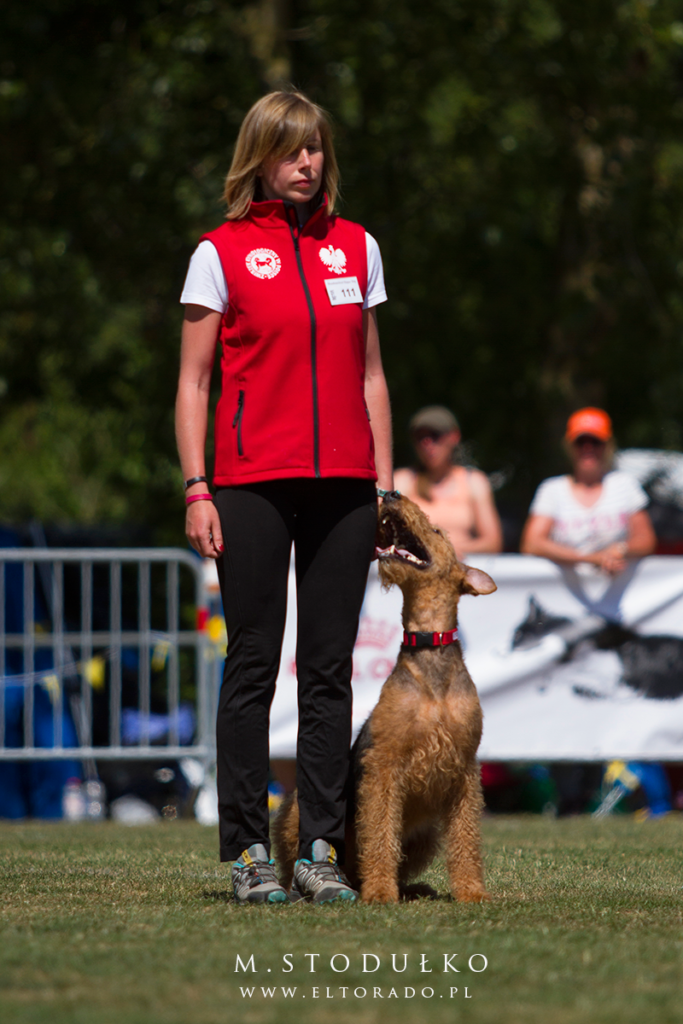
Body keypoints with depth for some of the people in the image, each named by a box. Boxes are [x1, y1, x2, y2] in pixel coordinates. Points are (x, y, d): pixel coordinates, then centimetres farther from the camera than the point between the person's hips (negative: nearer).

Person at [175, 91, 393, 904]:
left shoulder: (356, 248, 12)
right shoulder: (222, 252, 1)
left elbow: (370, 375, 15)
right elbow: (193, 381, 1)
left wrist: (384, 481, 9)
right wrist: (195, 489, -6)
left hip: (341, 485, 3)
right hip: (254, 482, -3)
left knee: (329, 668, 4)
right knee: (253, 664, -2)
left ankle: (321, 851, 8)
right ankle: (248, 851, 2)